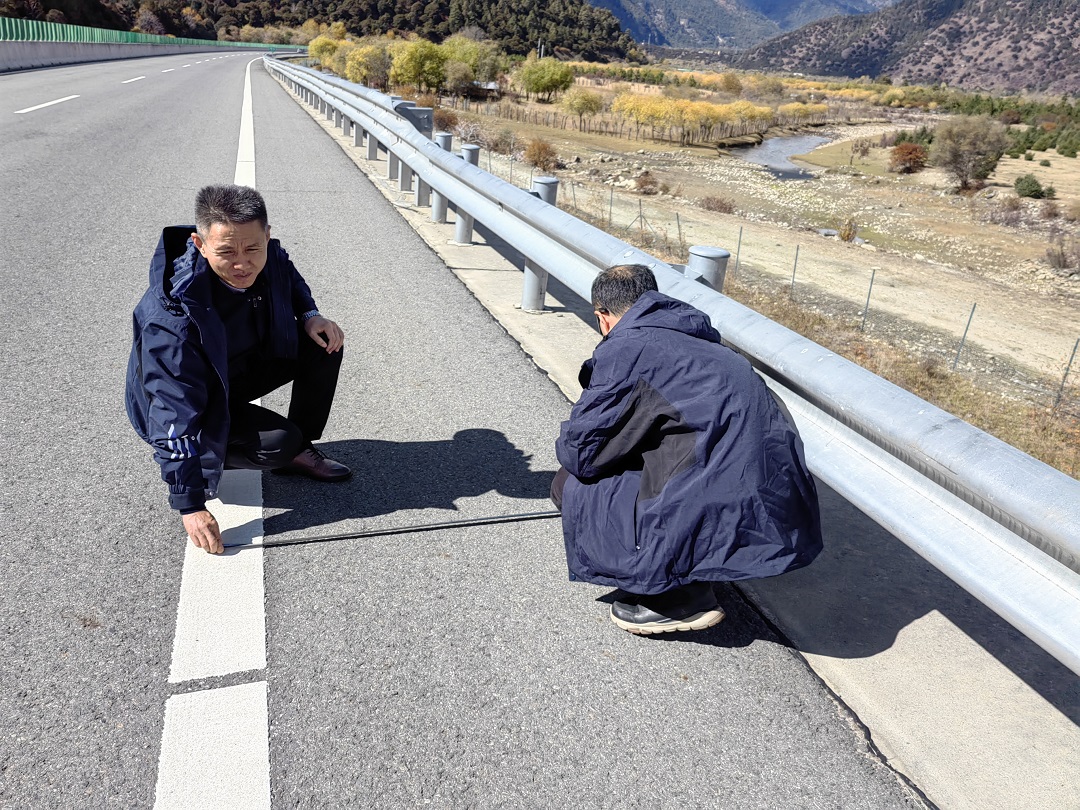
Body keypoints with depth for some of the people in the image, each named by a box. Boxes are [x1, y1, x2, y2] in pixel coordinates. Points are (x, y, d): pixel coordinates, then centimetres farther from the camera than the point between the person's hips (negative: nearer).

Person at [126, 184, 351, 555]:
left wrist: (310, 315, -10)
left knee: (324, 343, -8)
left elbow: (290, 281, 10)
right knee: (279, 443, -28)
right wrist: (190, 506, -33)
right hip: (188, 401, -7)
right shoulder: (174, 317, -37)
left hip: (245, 368, 7)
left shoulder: (266, 257, -18)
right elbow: (177, 415, -35)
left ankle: (299, 452, 5)